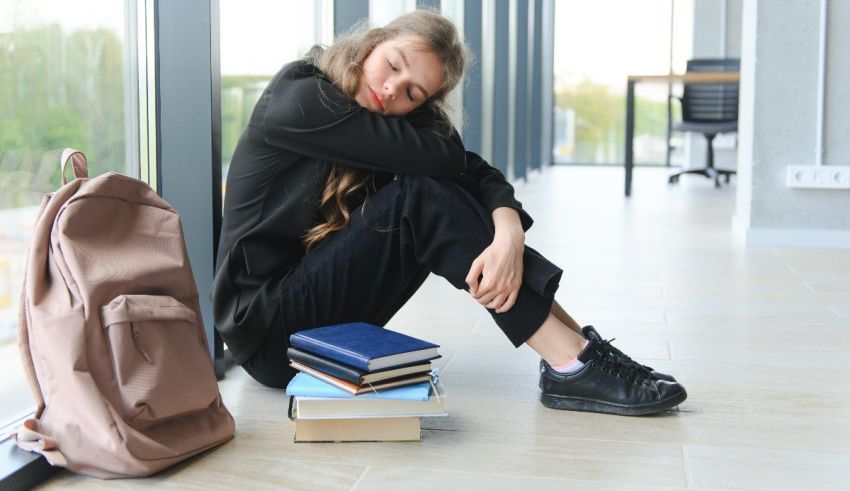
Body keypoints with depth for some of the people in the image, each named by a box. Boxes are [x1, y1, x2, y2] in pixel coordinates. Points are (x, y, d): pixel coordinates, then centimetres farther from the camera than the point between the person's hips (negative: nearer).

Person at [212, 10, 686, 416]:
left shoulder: (401, 117, 4)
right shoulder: (298, 99, -18)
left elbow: (474, 170, -11)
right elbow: (439, 156, -26)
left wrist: (509, 230, -30)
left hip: (329, 315, 7)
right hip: (268, 328, -7)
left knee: (449, 194, -8)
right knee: (419, 195, -24)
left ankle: (575, 341, -13)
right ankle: (570, 366, -23)